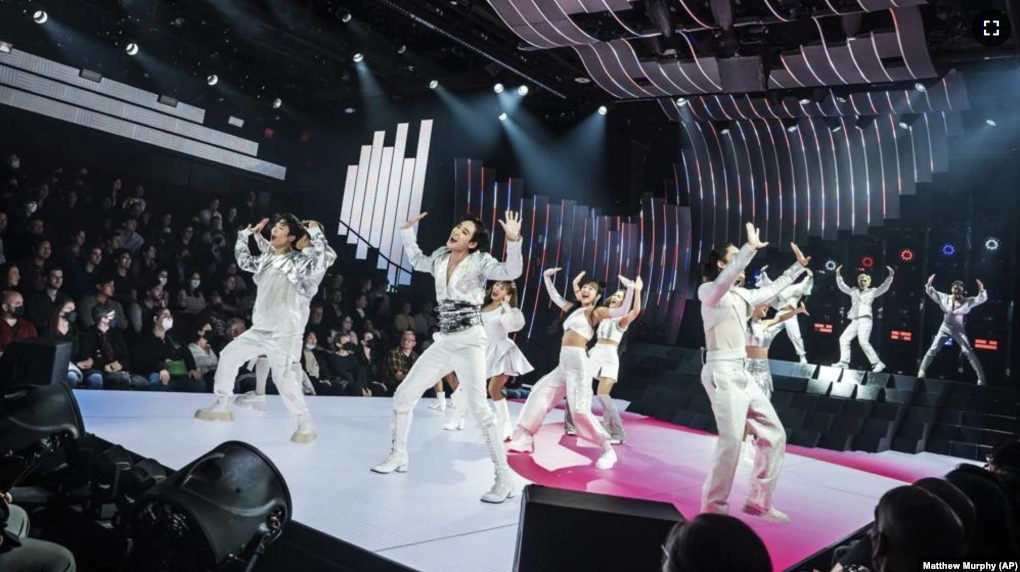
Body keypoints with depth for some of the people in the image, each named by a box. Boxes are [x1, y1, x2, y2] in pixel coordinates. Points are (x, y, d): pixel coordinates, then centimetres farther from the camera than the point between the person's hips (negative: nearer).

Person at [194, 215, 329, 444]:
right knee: (228, 355, 14)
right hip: (259, 329, 8)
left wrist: (316, 234, -26)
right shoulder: (266, 258, 12)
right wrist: (247, 233, 24)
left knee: (282, 376, -19)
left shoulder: (298, 260, -10)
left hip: (284, 331, -8)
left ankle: (306, 424, -8)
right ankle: (222, 406, 30)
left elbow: (318, 263, -30)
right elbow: (243, 260, 29)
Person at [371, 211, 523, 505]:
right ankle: (398, 456, 29)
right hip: (443, 342, 7)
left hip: (469, 341, -7)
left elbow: (512, 271, -23)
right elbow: (417, 261, 31)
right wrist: (407, 231, 25)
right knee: (403, 395, 10)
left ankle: (504, 479, -13)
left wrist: (513, 240, -36)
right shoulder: (440, 257, 11)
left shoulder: (480, 262, -7)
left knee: (479, 409, -19)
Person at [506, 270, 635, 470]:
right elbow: (555, 297, 34)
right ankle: (524, 440, 18)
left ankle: (608, 451, -2)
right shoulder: (574, 308, 20)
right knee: (538, 396, 9)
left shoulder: (596, 312, 0)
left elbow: (622, 312, -15)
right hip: (564, 364, 8)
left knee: (579, 410, -14)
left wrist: (630, 289, -26)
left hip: (578, 363, -8)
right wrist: (547, 277, 30)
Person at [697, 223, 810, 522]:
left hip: (742, 373, 9)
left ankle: (758, 501, 19)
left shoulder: (741, 295, 17)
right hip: (722, 372, -9)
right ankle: (713, 507, 1)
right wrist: (751, 248, -35)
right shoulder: (709, 291, -6)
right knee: (732, 440, -15)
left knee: (774, 434, 9)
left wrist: (798, 266, 35)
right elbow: (726, 279, -29)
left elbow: (771, 290, 32)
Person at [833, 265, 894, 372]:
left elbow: (884, 287, -4)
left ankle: (877, 363, -15)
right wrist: (838, 275, 7)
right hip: (854, 321, 6)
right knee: (844, 338, 2)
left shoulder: (872, 292, 7)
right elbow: (841, 286, 19)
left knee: (863, 342, -20)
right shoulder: (853, 291, 19)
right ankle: (844, 362, 5)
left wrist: (890, 276, -16)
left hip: (865, 320, -6)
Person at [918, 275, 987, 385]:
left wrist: (981, 290, -34)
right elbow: (931, 293, 2)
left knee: (969, 352, -9)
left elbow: (982, 299, -14)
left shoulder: (967, 301, -6)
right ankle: (921, 372, 2)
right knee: (933, 349, -3)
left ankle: (981, 377, -4)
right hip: (945, 328, 2)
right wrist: (929, 284, -17)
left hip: (958, 330, -2)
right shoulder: (944, 298, 0)